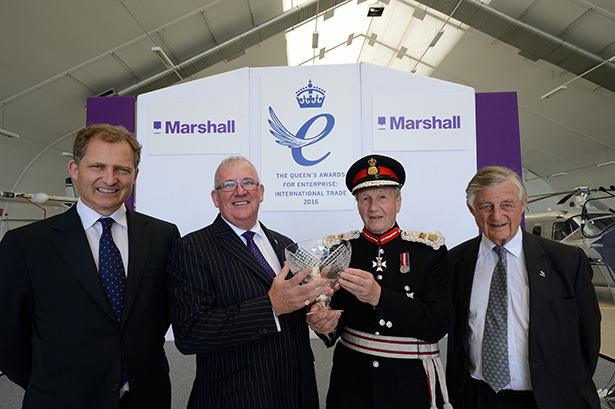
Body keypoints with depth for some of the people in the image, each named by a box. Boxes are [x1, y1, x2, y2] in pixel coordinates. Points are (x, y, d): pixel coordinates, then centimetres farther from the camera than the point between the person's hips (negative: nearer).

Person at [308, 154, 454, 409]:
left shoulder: (429, 250, -8)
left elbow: (440, 323, -17)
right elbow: (333, 311, 0)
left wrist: (379, 297, -30)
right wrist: (323, 324, -24)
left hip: (411, 387, -1)